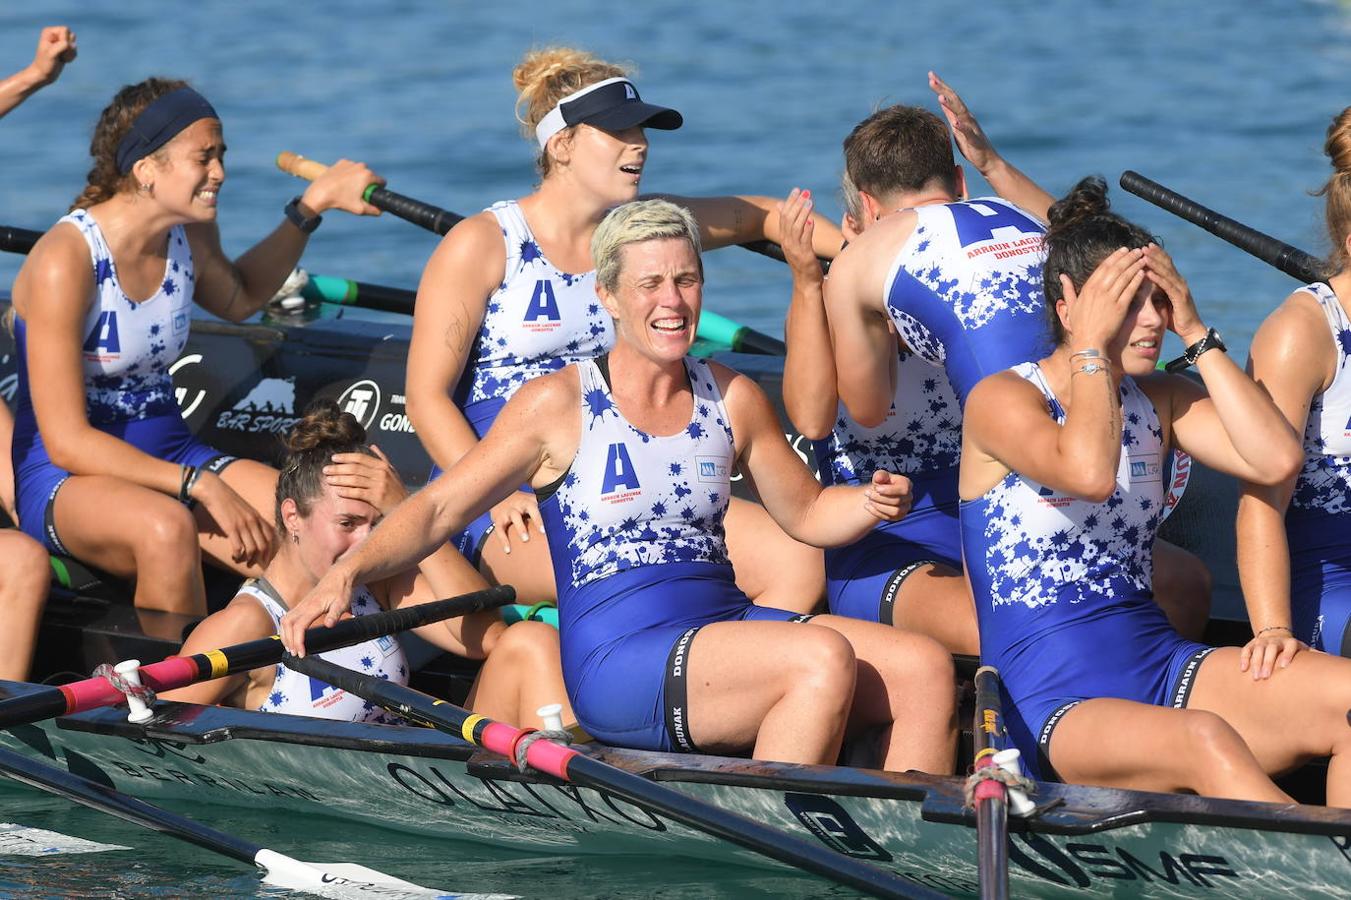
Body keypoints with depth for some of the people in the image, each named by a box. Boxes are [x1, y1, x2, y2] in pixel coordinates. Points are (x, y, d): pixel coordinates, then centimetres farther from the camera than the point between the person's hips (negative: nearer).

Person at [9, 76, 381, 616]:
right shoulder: (65, 262, -19)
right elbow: (66, 442, -21)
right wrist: (202, 486, -27)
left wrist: (312, 207, 19)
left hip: (168, 457, 6)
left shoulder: (191, 236, 3)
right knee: (167, 529, -40)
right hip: (64, 479, -6)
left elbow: (237, 298, 30)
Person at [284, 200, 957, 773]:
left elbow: (806, 514, 22)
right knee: (825, 658, -30)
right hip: (617, 660, -6)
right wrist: (347, 572, -18)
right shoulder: (559, 405, -3)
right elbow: (439, 508, -3)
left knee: (925, 668, -12)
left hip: (725, 623, 6)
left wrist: (873, 504, 1)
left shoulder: (732, 400, 11)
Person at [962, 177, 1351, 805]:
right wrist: (1091, 347, -15)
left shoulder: (1158, 400, 12)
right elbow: (1089, 474, -27)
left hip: (1163, 664, 7)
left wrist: (1195, 334, -2)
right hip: (1054, 706, -7)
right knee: (1204, 740, -38)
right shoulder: (1001, 400, -7)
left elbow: (1277, 460, -3)